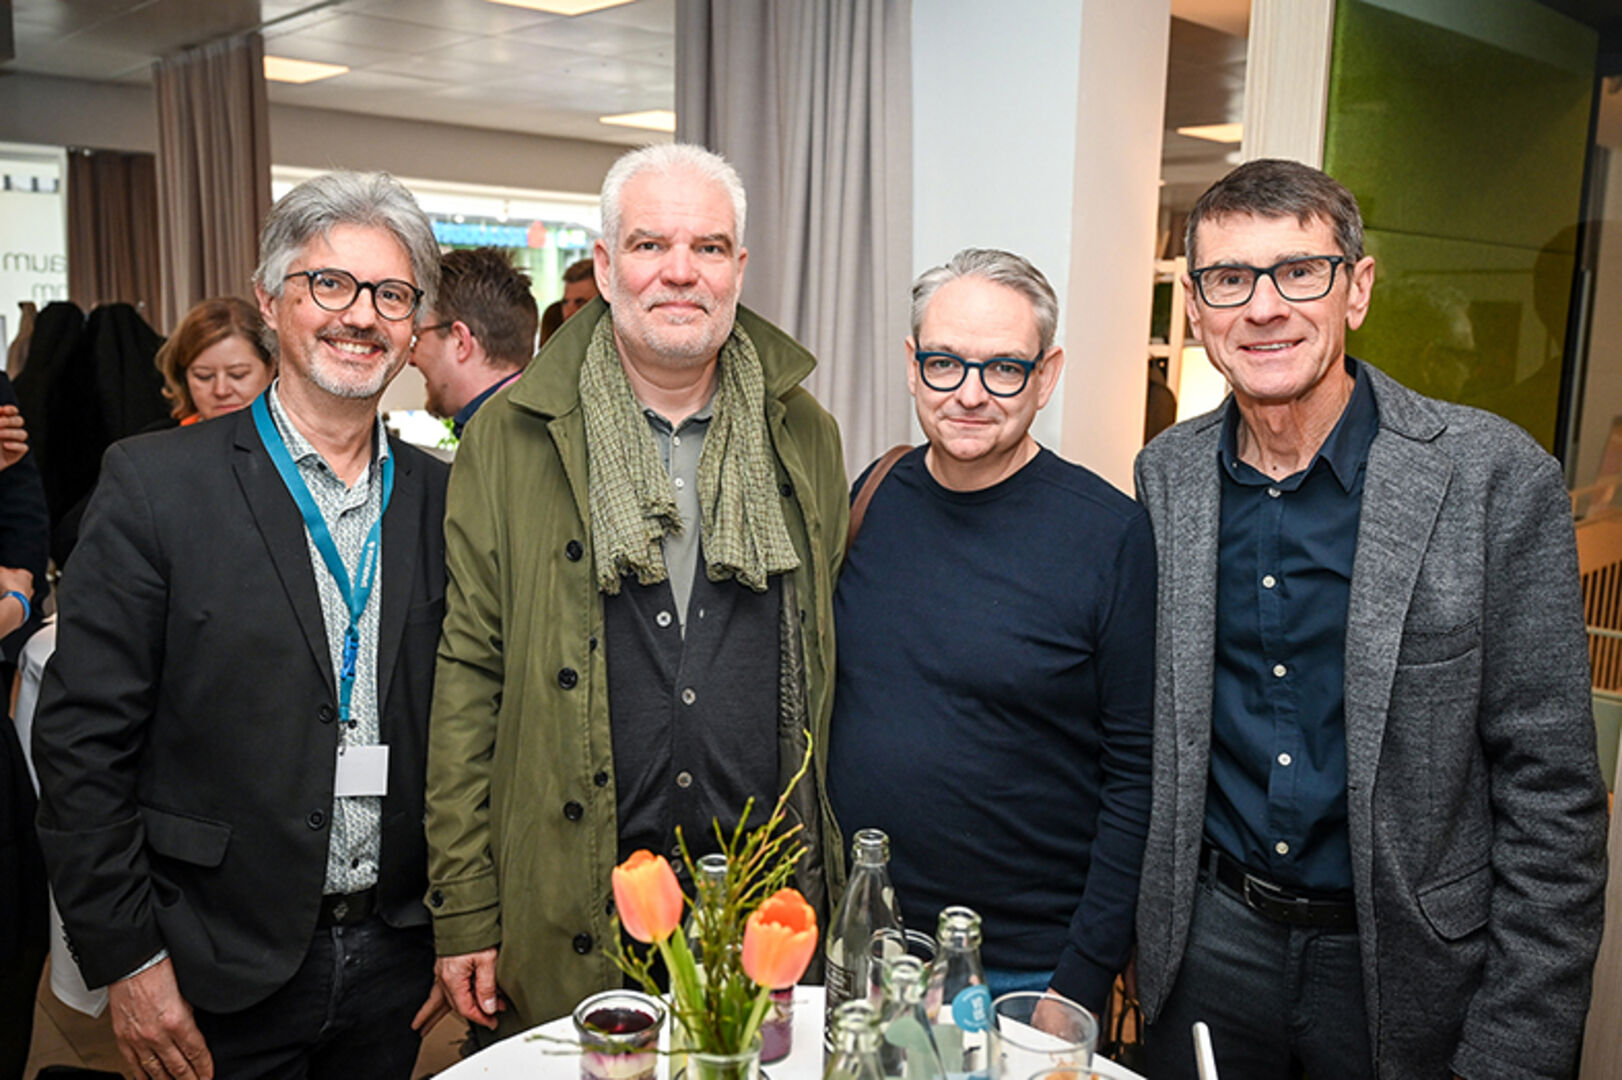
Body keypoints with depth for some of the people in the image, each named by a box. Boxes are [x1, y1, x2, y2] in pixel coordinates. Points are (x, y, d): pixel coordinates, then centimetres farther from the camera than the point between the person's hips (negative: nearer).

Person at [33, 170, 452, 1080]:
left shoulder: (443, 498, 1)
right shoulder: (154, 484, -8)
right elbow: (83, 741, -9)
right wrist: (127, 958, -9)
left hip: (396, 964, 3)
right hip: (220, 973, -3)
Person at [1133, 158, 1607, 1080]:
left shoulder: (1496, 477, -14)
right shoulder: (1167, 475, -2)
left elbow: (1553, 796, -12)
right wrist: (1127, 936, 4)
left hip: (1404, 967, -2)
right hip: (1209, 937, 3)